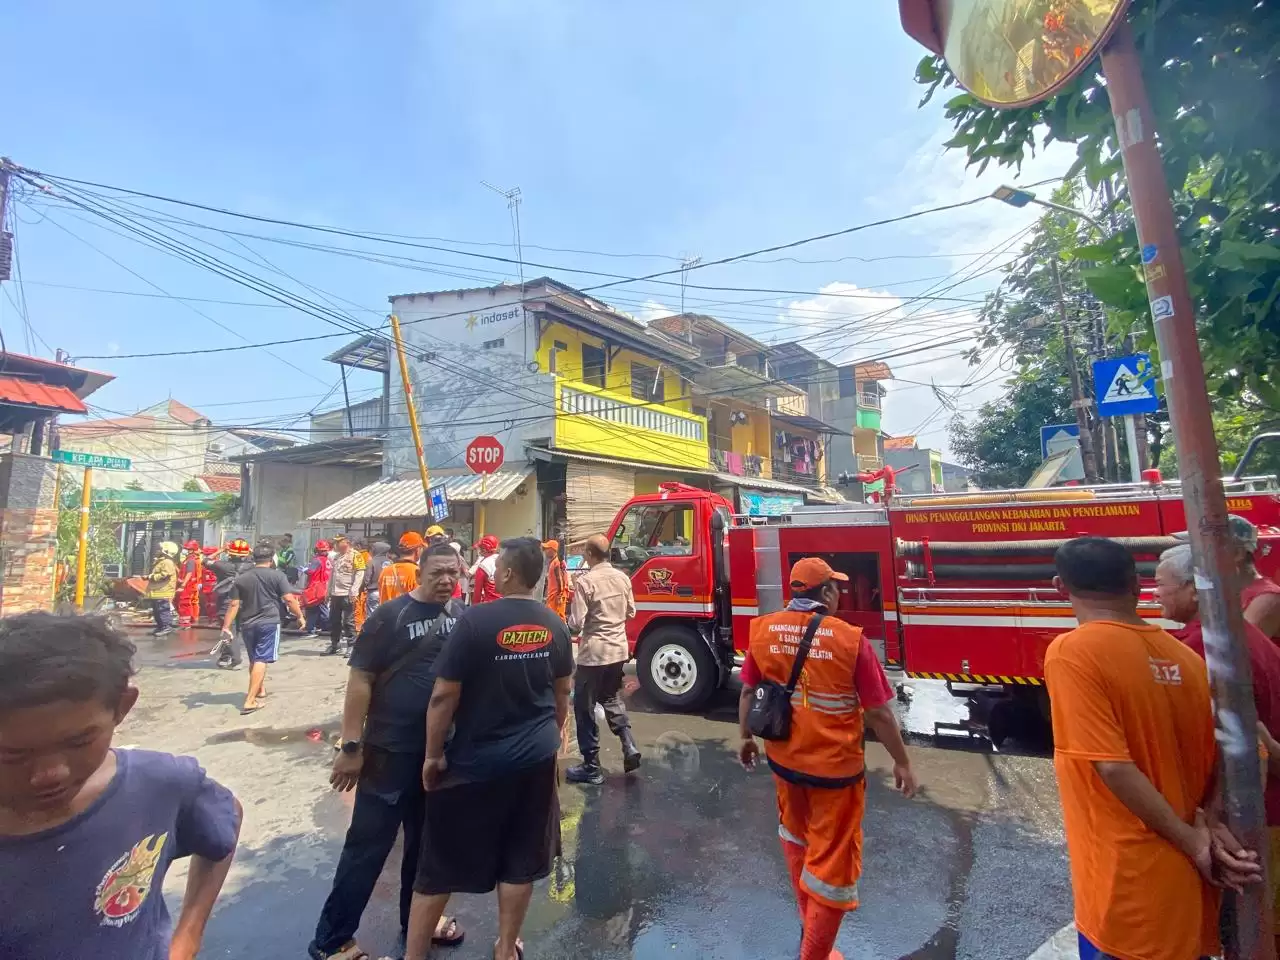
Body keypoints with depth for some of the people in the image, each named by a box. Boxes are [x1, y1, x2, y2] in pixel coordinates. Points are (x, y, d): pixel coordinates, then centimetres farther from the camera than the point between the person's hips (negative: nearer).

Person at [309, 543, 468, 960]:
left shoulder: (462, 615, 0)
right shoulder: (390, 615, -14)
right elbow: (360, 681, -13)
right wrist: (351, 746, -15)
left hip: (444, 749, 5)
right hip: (392, 750, -5)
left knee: (427, 839, 20)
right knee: (368, 845, 7)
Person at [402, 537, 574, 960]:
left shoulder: (476, 620, -19)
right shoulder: (555, 625, -2)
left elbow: (444, 695, -15)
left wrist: (433, 755, -2)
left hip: (477, 759, -4)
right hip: (537, 757, 5)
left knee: (440, 864, 13)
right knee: (519, 862, 19)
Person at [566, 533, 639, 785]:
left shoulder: (586, 580, -18)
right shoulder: (623, 578, 1)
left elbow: (576, 624, -17)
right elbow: (631, 612, 11)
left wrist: (567, 623, 4)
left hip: (594, 652, -6)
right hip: (619, 649, 6)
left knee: (585, 709, 9)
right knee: (612, 698, 25)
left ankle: (591, 767, 16)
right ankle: (630, 747, 14)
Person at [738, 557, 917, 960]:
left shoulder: (763, 630, -9)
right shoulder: (850, 639, -21)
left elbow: (748, 691, 1)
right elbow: (879, 713, -13)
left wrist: (746, 737, 16)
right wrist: (902, 763, 2)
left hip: (783, 758, 5)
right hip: (835, 766, -5)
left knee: (795, 834, 29)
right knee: (832, 861, 14)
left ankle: (809, 920, 50)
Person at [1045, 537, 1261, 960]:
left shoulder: (1071, 651, -20)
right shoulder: (1186, 657, 2)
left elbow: (1113, 767, -23)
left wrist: (1191, 842, -10)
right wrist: (1212, 826, -4)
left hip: (1130, 881, -6)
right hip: (1189, 878, 7)